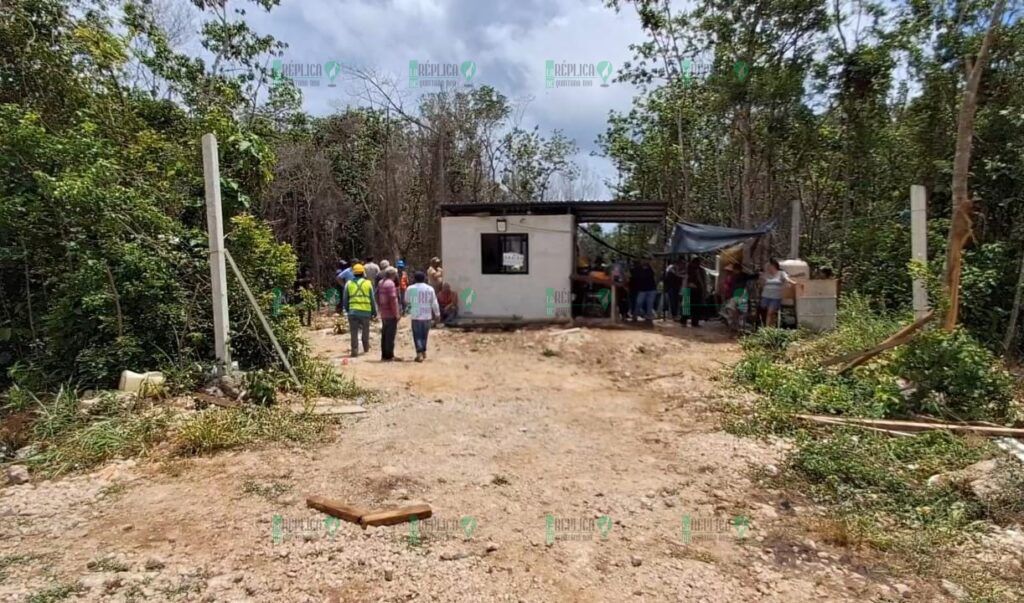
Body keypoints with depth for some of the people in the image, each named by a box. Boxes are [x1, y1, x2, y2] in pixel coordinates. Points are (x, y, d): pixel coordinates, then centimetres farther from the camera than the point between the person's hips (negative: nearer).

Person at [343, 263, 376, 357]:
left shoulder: (349, 284, 4)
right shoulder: (368, 283, 2)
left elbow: (345, 299, 8)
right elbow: (372, 299, 4)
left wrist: (347, 310, 21)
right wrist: (374, 311, 13)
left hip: (353, 311, 0)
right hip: (366, 311, 0)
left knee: (354, 332, 4)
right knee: (365, 331, 16)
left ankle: (355, 350, 0)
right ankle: (366, 347, 29)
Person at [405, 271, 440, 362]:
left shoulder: (410, 289, -3)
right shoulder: (430, 289, 0)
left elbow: (407, 301, 11)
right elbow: (434, 303, 2)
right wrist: (437, 314, 9)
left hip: (416, 315, -2)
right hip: (427, 315, 2)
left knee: (417, 335, 1)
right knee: (424, 334, 16)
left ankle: (419, 354, -9)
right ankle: (423, 351, 27)